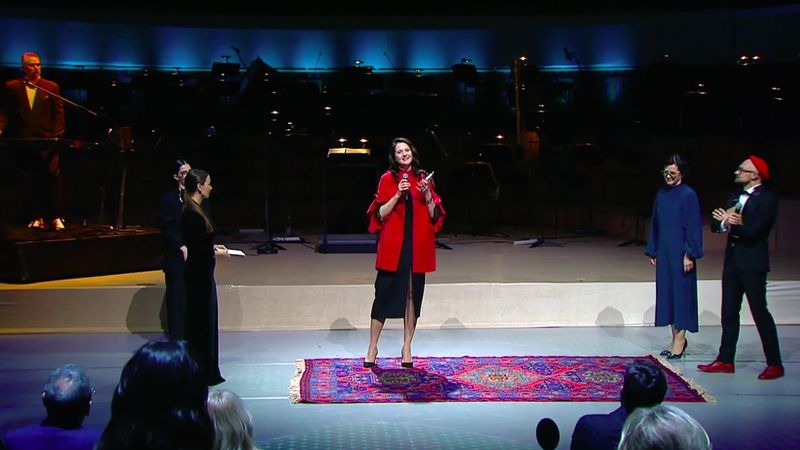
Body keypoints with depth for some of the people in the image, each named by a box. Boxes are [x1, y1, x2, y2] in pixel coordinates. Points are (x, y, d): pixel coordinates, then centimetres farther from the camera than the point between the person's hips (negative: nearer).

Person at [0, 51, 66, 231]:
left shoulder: (51, 87, 7)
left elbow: (59, 113, 4)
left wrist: (57, 136, -6)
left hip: (48, 142, -1)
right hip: (25, 141, 1)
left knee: (52, 177, -9)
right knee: (33, 181, 5)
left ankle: (56, 217, -4)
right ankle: (37, 217, 11)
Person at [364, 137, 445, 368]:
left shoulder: (424, 178, 8)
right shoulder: (387, 179, 2)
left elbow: (434, 215, 7)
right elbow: (380, 215, -4)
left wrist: (427, 195, -9)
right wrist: (398, 195, -15)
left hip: (418, 246, 2)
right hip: (393, 246, -2)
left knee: (413, 295, 5)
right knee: (384, 294, -1)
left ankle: (407, 349, 15)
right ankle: (372, 348, 9)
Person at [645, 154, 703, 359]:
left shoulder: (689, 195, -8)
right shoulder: (661, 195, 9)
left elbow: (694, 226, -11)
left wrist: (689, 255, -14)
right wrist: (652, 251, 12)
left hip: (681, 252, -6)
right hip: (664, 252, 6)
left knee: (682, 292, -1)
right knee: (666, 292, 8)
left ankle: (680, 339, 7)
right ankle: (676, 338, 18)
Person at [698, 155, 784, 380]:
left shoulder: (766, 199, -10)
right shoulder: (735, 197, 13)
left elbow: (753, 232, -18)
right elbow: (715, 225, 5)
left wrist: (733, 224, -21)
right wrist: (723, 220, -15)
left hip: (752, 263, -8)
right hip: (732, 260, 8)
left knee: (760, 312, -3)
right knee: (729, 313, 10)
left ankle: (774, 364, 5)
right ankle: (725, 360, 17)